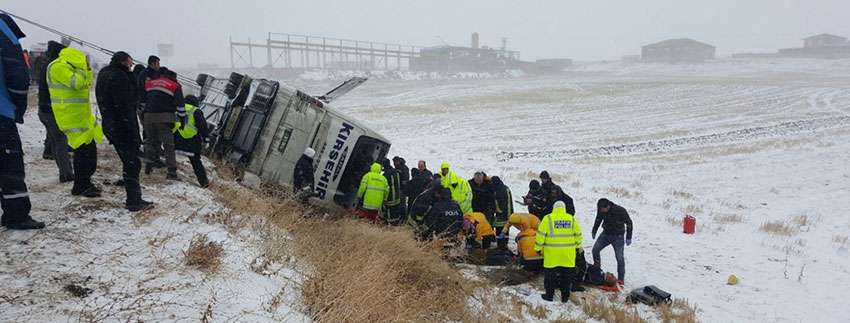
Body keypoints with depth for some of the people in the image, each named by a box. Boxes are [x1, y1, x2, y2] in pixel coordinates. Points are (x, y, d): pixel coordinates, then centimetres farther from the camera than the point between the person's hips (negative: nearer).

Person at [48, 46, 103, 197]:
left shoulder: (69, 67, 18)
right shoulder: (58, 67, -13)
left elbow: (87, 85, 22)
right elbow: (76, 83, -23)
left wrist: (88, 69, 11)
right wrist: (83, 68, -12)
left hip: (82, 114, 10)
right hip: (71, 115, -10)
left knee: (90, 148, 13)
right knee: (83, 150, -10)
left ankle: (84, 183, 22)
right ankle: (81, 186, -1)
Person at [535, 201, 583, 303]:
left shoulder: (548, 219, -5)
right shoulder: (571, 219, 5)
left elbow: (541, 234, -6)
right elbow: (578, 233, 12)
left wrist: (538, 247, 3)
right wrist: (578, 246, 25)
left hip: (552, 252, -3)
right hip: (568, 253, 3)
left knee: (550, 273, 8)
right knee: (567, 274, 11)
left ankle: (549, 295, 14)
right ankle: (565, 296, 17)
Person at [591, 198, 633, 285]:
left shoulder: (620, 211, -26)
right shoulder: (601, 210, -14)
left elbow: (629, 223, -13)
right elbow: (598, 220, 8)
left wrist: (628, 237, -11)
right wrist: (594, 231, 15)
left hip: (618, 236, -4)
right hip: (606, 234, 4)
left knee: (619, 258, -5)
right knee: (595, 249, -5)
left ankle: (621, 278, 6)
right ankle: (596, 267, 19)